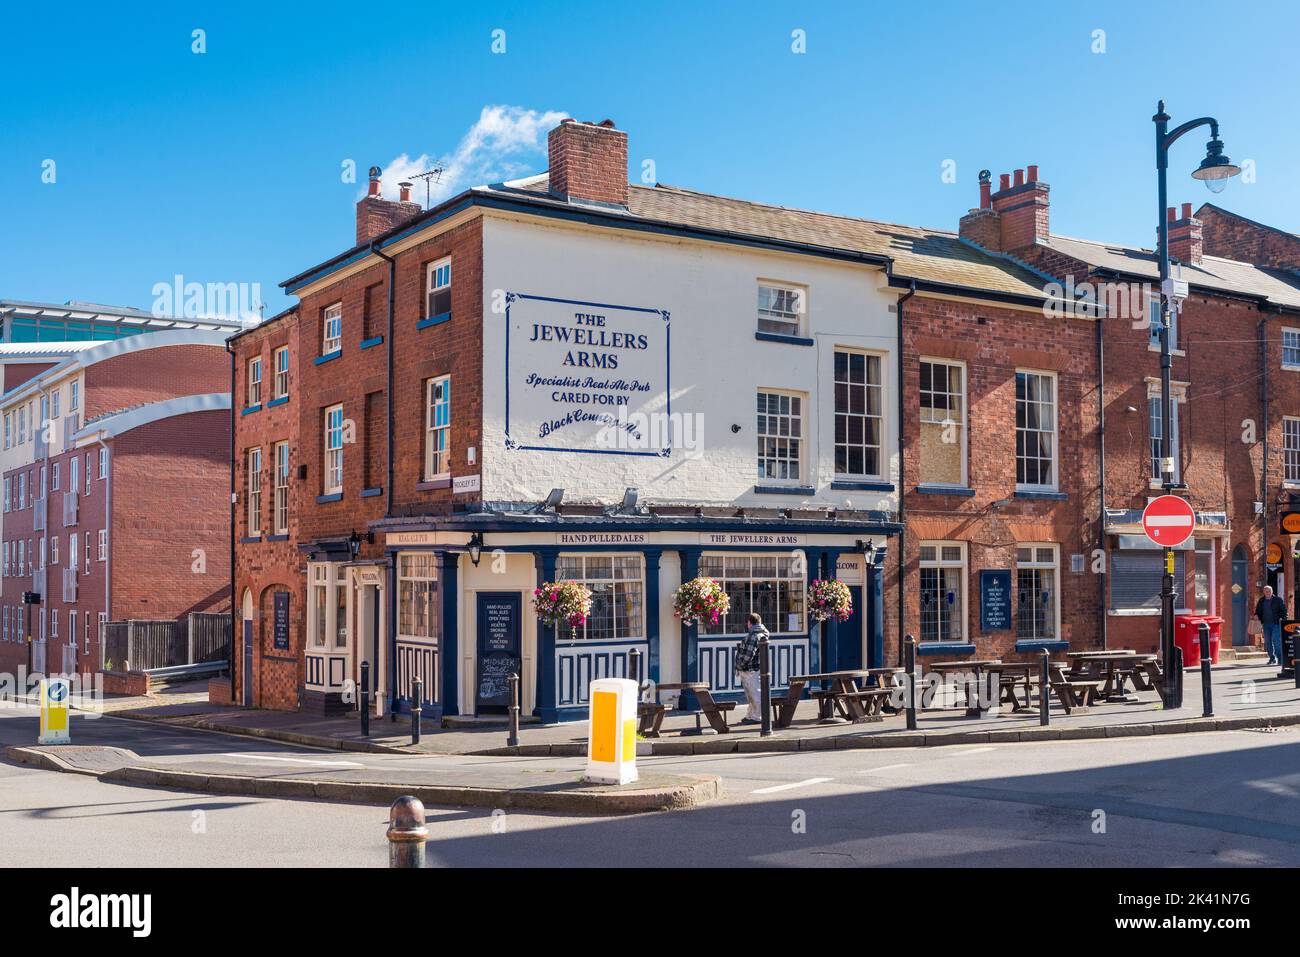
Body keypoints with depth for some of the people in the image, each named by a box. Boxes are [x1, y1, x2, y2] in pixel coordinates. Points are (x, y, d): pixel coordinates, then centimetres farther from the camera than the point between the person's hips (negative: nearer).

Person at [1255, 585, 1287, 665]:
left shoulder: (1278, 600, 0)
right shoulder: (1261, 600, 10)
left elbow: (1284, 609, 0)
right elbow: (1258, 610, 21)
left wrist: (1282, 618, -13)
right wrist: (1257, 616, 1)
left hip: (1276, 623, -4)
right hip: (1266, 624, 4)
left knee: (1276, 640, -12)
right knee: (1267, 641, 5)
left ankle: (1279, 658, -5)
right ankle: (1272, 658, 13)